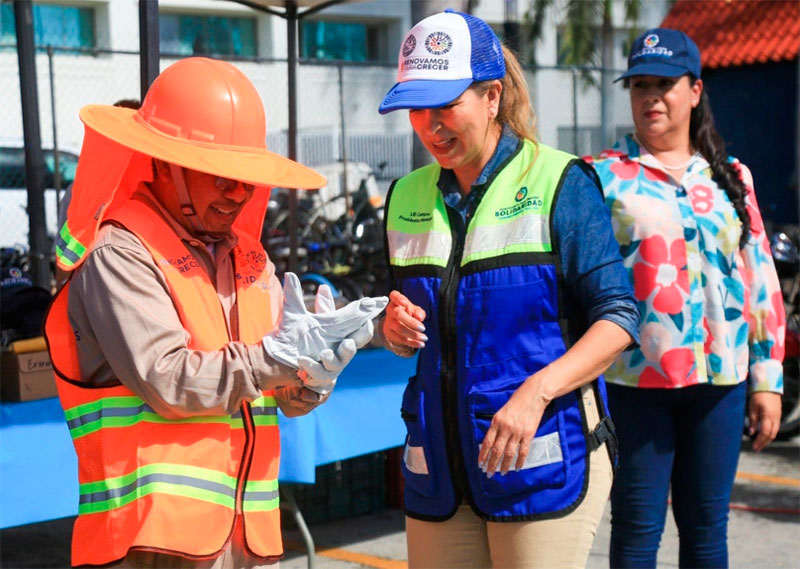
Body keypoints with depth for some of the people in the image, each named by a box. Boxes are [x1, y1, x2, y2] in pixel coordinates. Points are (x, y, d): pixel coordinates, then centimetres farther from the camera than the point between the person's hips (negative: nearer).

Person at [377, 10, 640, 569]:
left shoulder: (558, 182, -5)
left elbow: (617, 317, -10)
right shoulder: (407, 197, 10)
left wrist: (535, 392, -23)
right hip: (440, 464, 5)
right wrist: (394, 329, -4)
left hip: (542, 458, -5)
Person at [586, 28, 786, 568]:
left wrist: (767, 379, 8)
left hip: (718, 380, 3)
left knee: (706, 525, 10)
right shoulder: (603, 176, 2)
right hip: (633, 379, -3)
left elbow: (761, 281, 12)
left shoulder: (732, 177, 11)